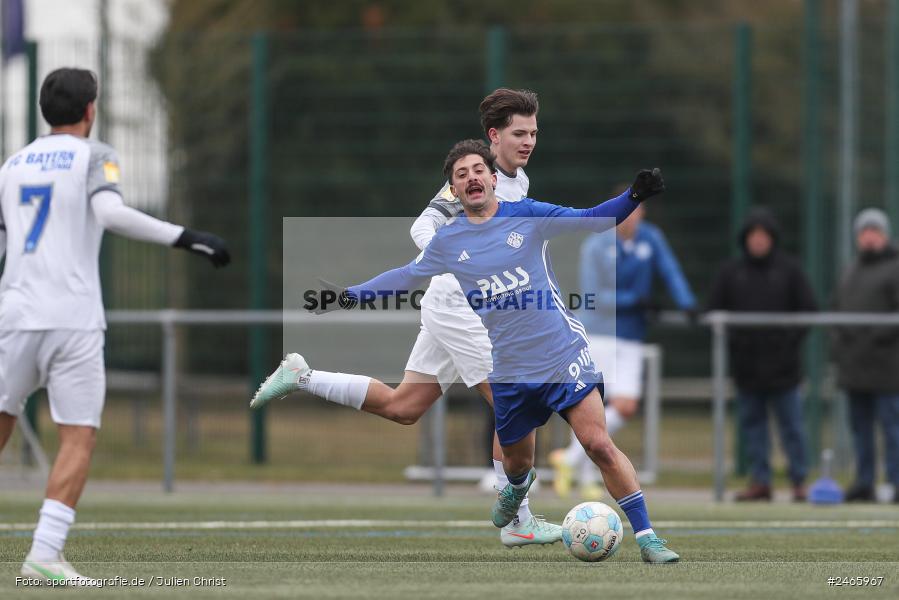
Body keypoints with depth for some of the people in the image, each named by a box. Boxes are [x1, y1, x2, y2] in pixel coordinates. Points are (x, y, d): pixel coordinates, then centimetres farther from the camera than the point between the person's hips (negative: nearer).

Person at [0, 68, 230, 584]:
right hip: (74, 319, -5)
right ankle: (45, 553, -15)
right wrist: (184, 237, -17)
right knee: (79, 439, -3)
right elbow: (111, 213, -18)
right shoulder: (93, 156, 1)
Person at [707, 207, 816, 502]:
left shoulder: (789, 270, 3)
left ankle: (799, 480, 6)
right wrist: (730, 341, -5)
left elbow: (808, 309, 4)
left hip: (782, 364, -2)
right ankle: (759, 480, 8)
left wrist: (792, 340, -7)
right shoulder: (730, 272, 7)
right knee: (752, 423, 4)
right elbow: (714, 311, 8)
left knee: (791, 424, 0)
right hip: (746, 364, 2)